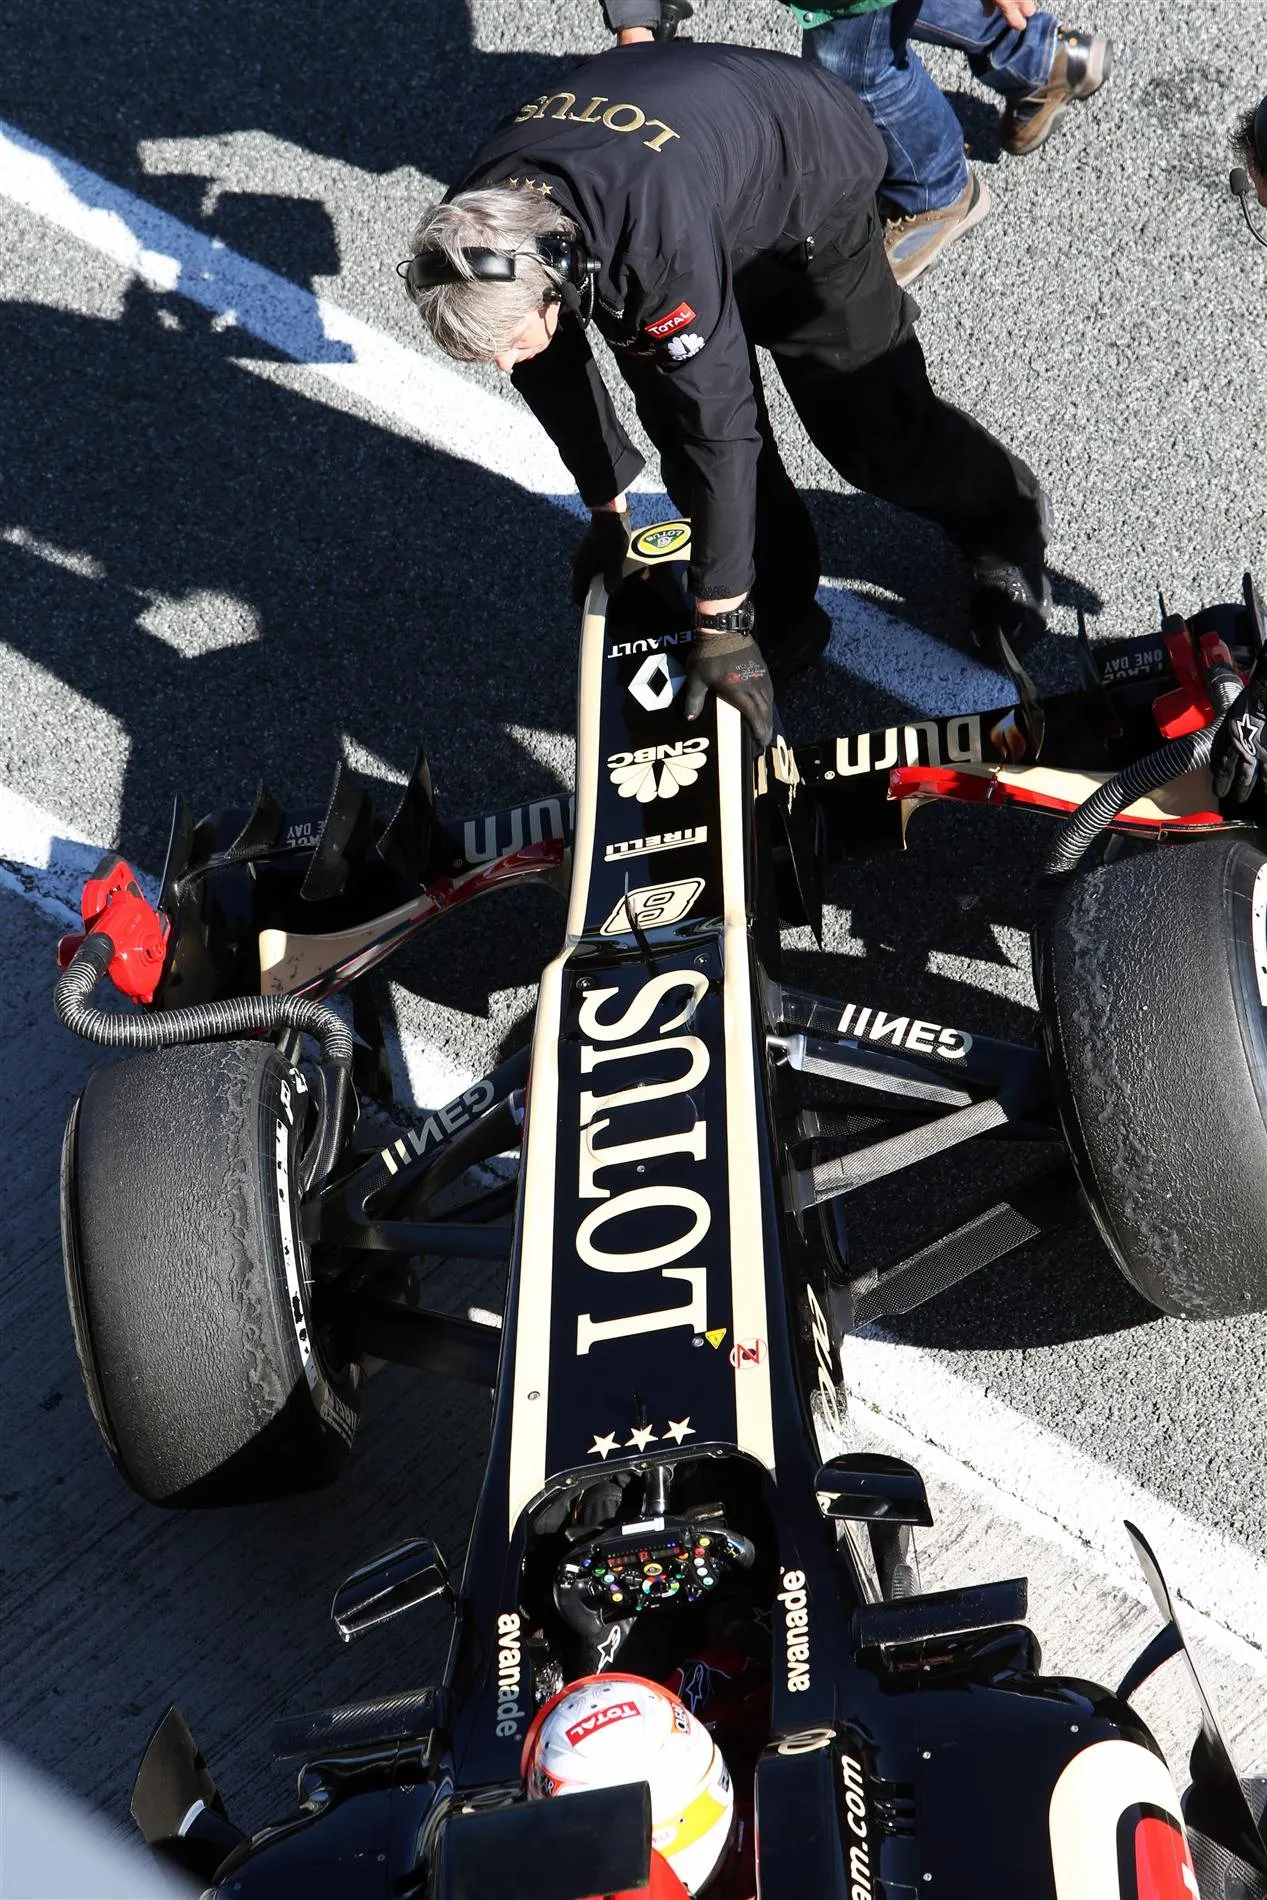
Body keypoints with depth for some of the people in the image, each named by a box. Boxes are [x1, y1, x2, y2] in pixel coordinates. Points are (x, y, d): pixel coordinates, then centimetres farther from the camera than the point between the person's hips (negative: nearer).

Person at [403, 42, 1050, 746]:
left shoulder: (658, 238, -48)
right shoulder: (478, 228, -26)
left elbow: (720, 420, -41)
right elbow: (553, 368, -7)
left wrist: (721, 624, -34)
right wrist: (606, 508, 3)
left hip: (806, 183, -5)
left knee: (872, 426, 2)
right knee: (679, 430, -2)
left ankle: (1003, 519, 31)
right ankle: (783, 620, 16)